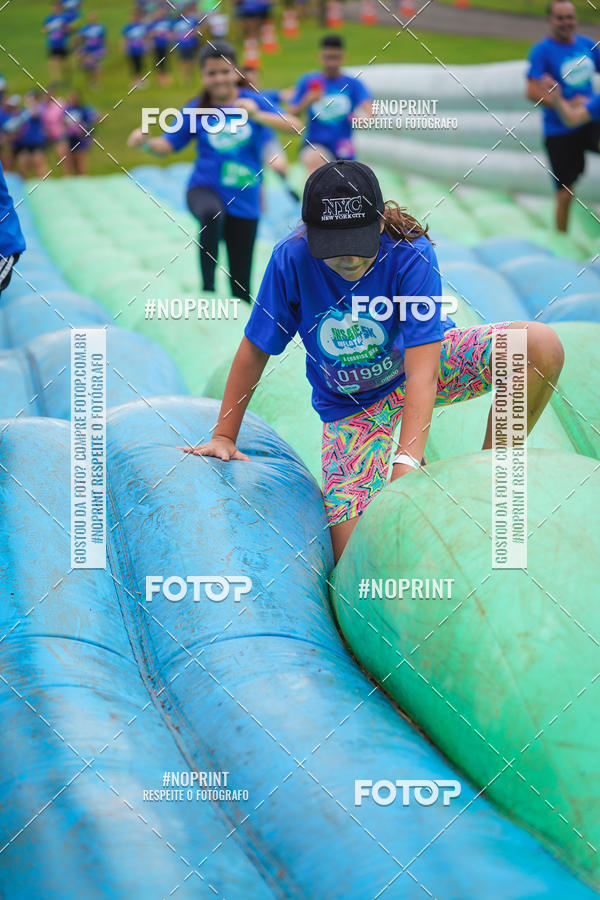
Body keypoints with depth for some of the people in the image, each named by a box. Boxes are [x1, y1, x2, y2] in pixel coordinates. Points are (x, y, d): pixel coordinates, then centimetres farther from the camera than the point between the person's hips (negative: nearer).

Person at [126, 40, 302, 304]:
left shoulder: (252, 101, -1)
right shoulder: (197, 109, 2)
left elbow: (295, 126, -12)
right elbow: (167, 144, 1)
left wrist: (257, 115, -27)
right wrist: (146, 142, -21)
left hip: (244, 201, 1)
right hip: (205, 188, -1)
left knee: (241, 286, 4)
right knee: (212, 214, -40)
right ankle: (207, 289, -37)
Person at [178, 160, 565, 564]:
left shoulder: (411, 254, -29)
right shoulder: (291, 259, -24)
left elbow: (422, 371, -34)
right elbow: (254, 351, -10)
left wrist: (407, 463, -44)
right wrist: (224, 437, -6)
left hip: (427, 361, 0)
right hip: (351, 406, 0)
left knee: (541, 345, -27)